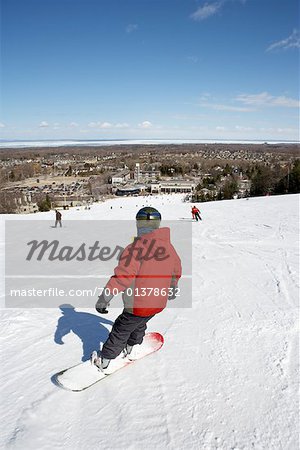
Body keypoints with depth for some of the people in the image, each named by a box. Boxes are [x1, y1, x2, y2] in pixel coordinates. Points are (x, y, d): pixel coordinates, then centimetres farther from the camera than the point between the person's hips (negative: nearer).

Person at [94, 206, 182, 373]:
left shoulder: (135, 248, -25)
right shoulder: (169, 246, -1)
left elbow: (122, 276, -29)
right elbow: (176, 270, 15)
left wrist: (104, 298, -23)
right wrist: (173, 289, 33)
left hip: (138, 305, -6)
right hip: (159, 303, 6)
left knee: (121, 331, 13)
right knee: (140, 324, 31)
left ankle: (105, 362, 26)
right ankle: (132, 349, 50)